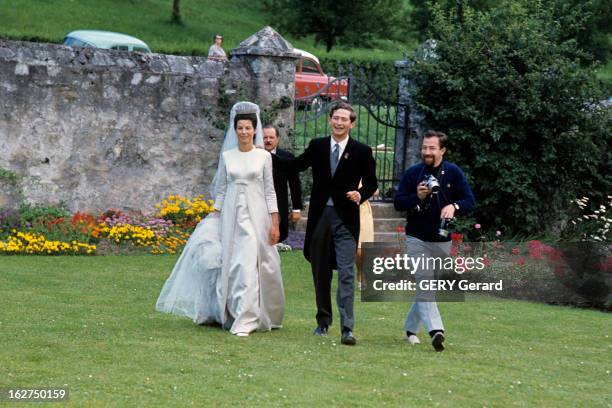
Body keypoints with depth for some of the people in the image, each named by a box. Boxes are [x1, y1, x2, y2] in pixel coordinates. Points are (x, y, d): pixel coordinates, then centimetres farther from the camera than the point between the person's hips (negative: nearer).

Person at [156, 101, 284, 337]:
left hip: (256, 216, -2)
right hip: (231, 216, 3)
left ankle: (244, 321, -11)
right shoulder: (226, 156, 8)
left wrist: (275, 224, -2)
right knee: (231, 266, 3)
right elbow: (220, 189, 12)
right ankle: (232, 315, 16)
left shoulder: (264, 156, 2)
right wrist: (215, 218, 7)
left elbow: (270, 192, 2)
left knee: (249, 267, -10)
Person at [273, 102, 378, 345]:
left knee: (346, 274, -12)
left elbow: (371, 183, 5)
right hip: (320, 216, 3)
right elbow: (295, 166, 20)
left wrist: (361, 195, -15)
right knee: (320, 273, 12)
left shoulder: (361, 151, -1)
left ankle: (347, 328, -16)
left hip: (345, 219, -3)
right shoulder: (317, 146, 7)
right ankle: (323, 321, 26)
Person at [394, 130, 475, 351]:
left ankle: (411, 328, 27)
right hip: (417, 239, -2)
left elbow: (470, 200, -2)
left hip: (442, 240, 2)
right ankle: (436, 330, -27)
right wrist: (417, 197, -19)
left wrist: (454, 206, -24)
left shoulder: (453, 173, 0)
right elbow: (398, 202, 0)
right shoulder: (412, 173, -1)